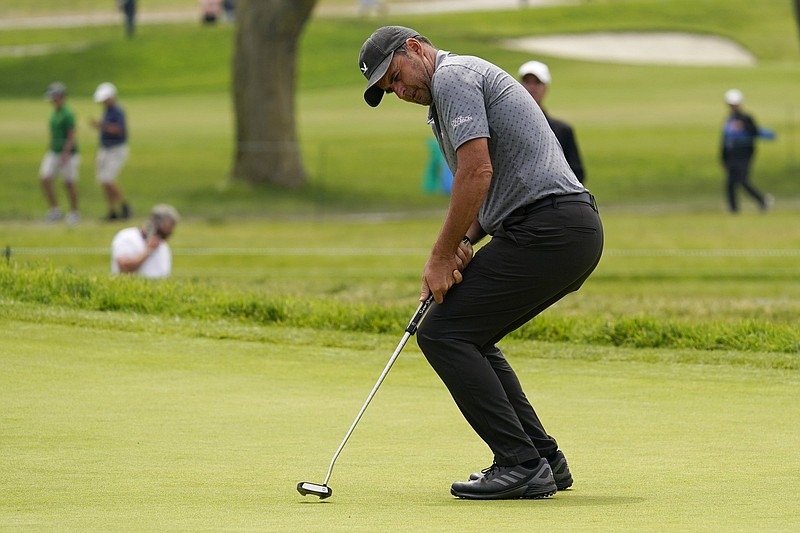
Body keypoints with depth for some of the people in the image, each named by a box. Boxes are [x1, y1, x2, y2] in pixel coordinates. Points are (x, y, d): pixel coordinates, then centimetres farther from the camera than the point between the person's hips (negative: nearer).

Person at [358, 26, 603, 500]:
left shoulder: (454, 75, -5)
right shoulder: (469, 78, 28)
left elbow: (477, 172, -17)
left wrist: (442, 256, -9)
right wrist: (464, 244, 7)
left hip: (545, 227, -10)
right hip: (579, 230, 10)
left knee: (444, 334, -8)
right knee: (471, 339, 19)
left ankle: (521, 464, -12)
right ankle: (544, 458, 15)